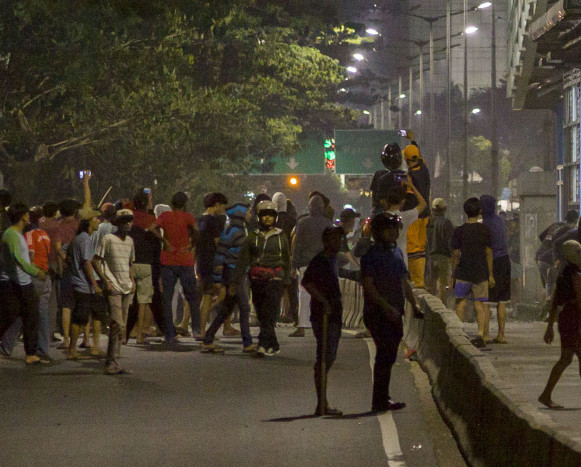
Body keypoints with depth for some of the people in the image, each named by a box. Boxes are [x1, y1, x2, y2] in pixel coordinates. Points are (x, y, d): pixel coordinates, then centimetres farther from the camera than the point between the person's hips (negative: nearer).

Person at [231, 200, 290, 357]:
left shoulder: (281, 236, 10)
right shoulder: (253, 237, 9)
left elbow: (286, 260, 15)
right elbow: (243, 260, 7)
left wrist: (287, 281, 11)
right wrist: (235, 282, 1)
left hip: (275, 279, -2)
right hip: (257, 279, 2)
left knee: (269, 314, -16)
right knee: (262, 315, 4)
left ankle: (263, 345, -24)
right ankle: (273, 346, 15)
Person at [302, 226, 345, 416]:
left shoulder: (333, 260, 17)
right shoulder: (319, 261, -13)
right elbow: (306, 282, -26)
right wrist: (323, 300, -30)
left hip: (334, 316, 10)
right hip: (323, 316, -10)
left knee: (329, 358, 13)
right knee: (324, 359, -11)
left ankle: (323, 403, 20)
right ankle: (322, 405, -12)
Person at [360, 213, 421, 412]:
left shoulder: (397, 251, 15)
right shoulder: (371, 255, -11)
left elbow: (404, 281, 23)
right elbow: (367, 285, -18)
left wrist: (414, 304, 13)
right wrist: (386, 307, -22)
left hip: (394, 314, 8)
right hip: (378, 314, -8)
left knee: (388, 356, 11)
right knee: (385, 356, -10)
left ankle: (383, 398, 18)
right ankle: (380, 401, -6)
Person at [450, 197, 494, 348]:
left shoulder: (459, 231, -3)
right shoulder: (485, 230, -1)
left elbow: (455, 255, -2)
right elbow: (489, 253, 2)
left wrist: (453, 275, 5)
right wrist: (490, 275, 8)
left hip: (463, 273, -1)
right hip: (480, 273, 1)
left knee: (461, 302, 9)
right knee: (479, 304, 3)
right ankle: (480, 335, -7)